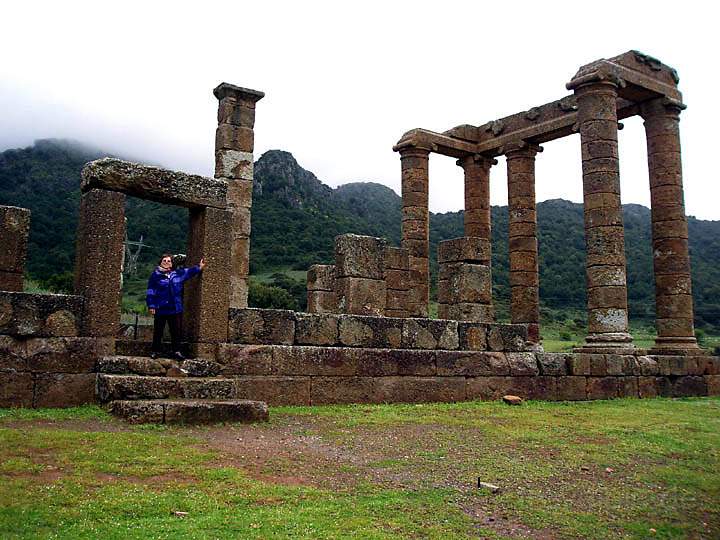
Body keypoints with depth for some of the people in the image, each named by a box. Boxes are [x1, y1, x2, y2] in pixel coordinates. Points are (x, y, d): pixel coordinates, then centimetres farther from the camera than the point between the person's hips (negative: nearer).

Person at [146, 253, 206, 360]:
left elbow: (189, 271, 22)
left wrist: (200, 267, 15)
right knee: (158, 331, 6)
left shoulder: (178, 274, 8)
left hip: (175, 309, 3)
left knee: (176, 331, 6)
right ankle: (156, 351, 16)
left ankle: (176, 351, 13)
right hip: (160, 310, -3)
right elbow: (151, 291, -4)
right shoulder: (155, 275, -2)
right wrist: (151, 306, -9)